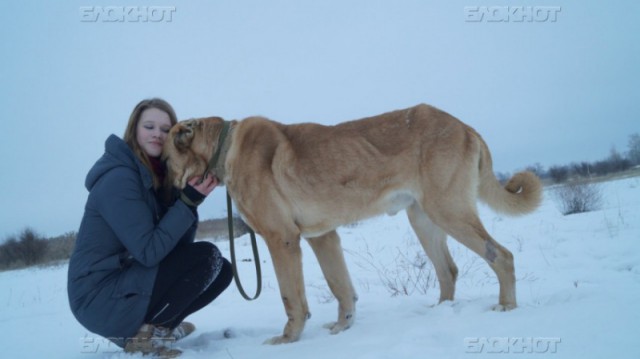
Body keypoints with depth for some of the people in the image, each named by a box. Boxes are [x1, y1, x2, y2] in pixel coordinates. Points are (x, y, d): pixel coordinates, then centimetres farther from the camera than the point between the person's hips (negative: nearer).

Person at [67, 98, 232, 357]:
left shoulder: (157, 175, 9)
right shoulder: (119, 178, -17)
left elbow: (180, 247, 3)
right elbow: (149, 252, -24)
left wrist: (192, 195, -10)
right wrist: (188, 202, -23)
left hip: (130, 281, 9)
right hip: (100, 298, -9)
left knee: (221, 269, 4)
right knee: (206, 257, -17)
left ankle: (137, 325, 5)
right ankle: (141, 332, -10)